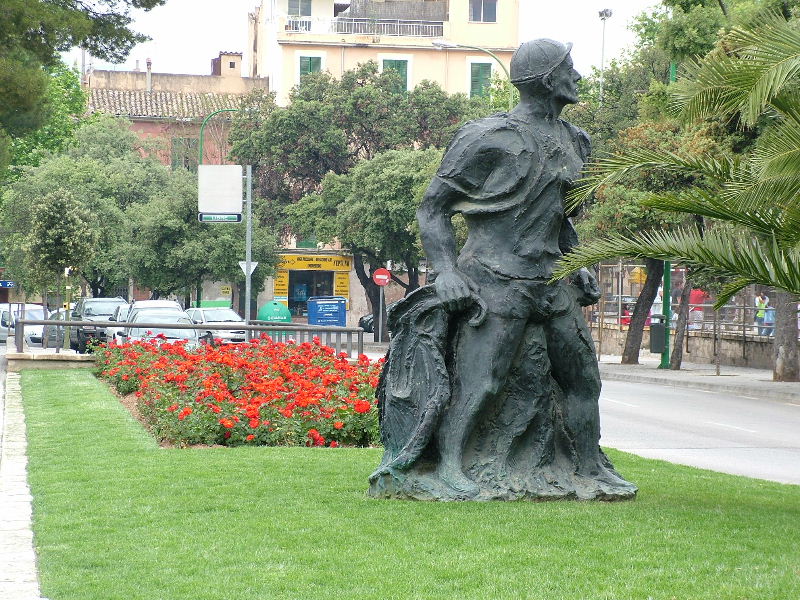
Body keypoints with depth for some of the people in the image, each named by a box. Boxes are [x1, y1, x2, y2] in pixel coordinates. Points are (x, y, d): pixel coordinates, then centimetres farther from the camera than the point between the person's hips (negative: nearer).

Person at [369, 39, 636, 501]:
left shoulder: (573, 142, 13)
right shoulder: (489, 138, -10)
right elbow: (434, 207, -7)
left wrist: (579, 267, 15)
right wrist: (447, 272, -17)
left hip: (552, 282, 7)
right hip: (496, 280, -7)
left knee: (583, 375, 10)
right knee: (481, 380, -12)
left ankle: (589, 469, 21)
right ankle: (449, 468, -7)